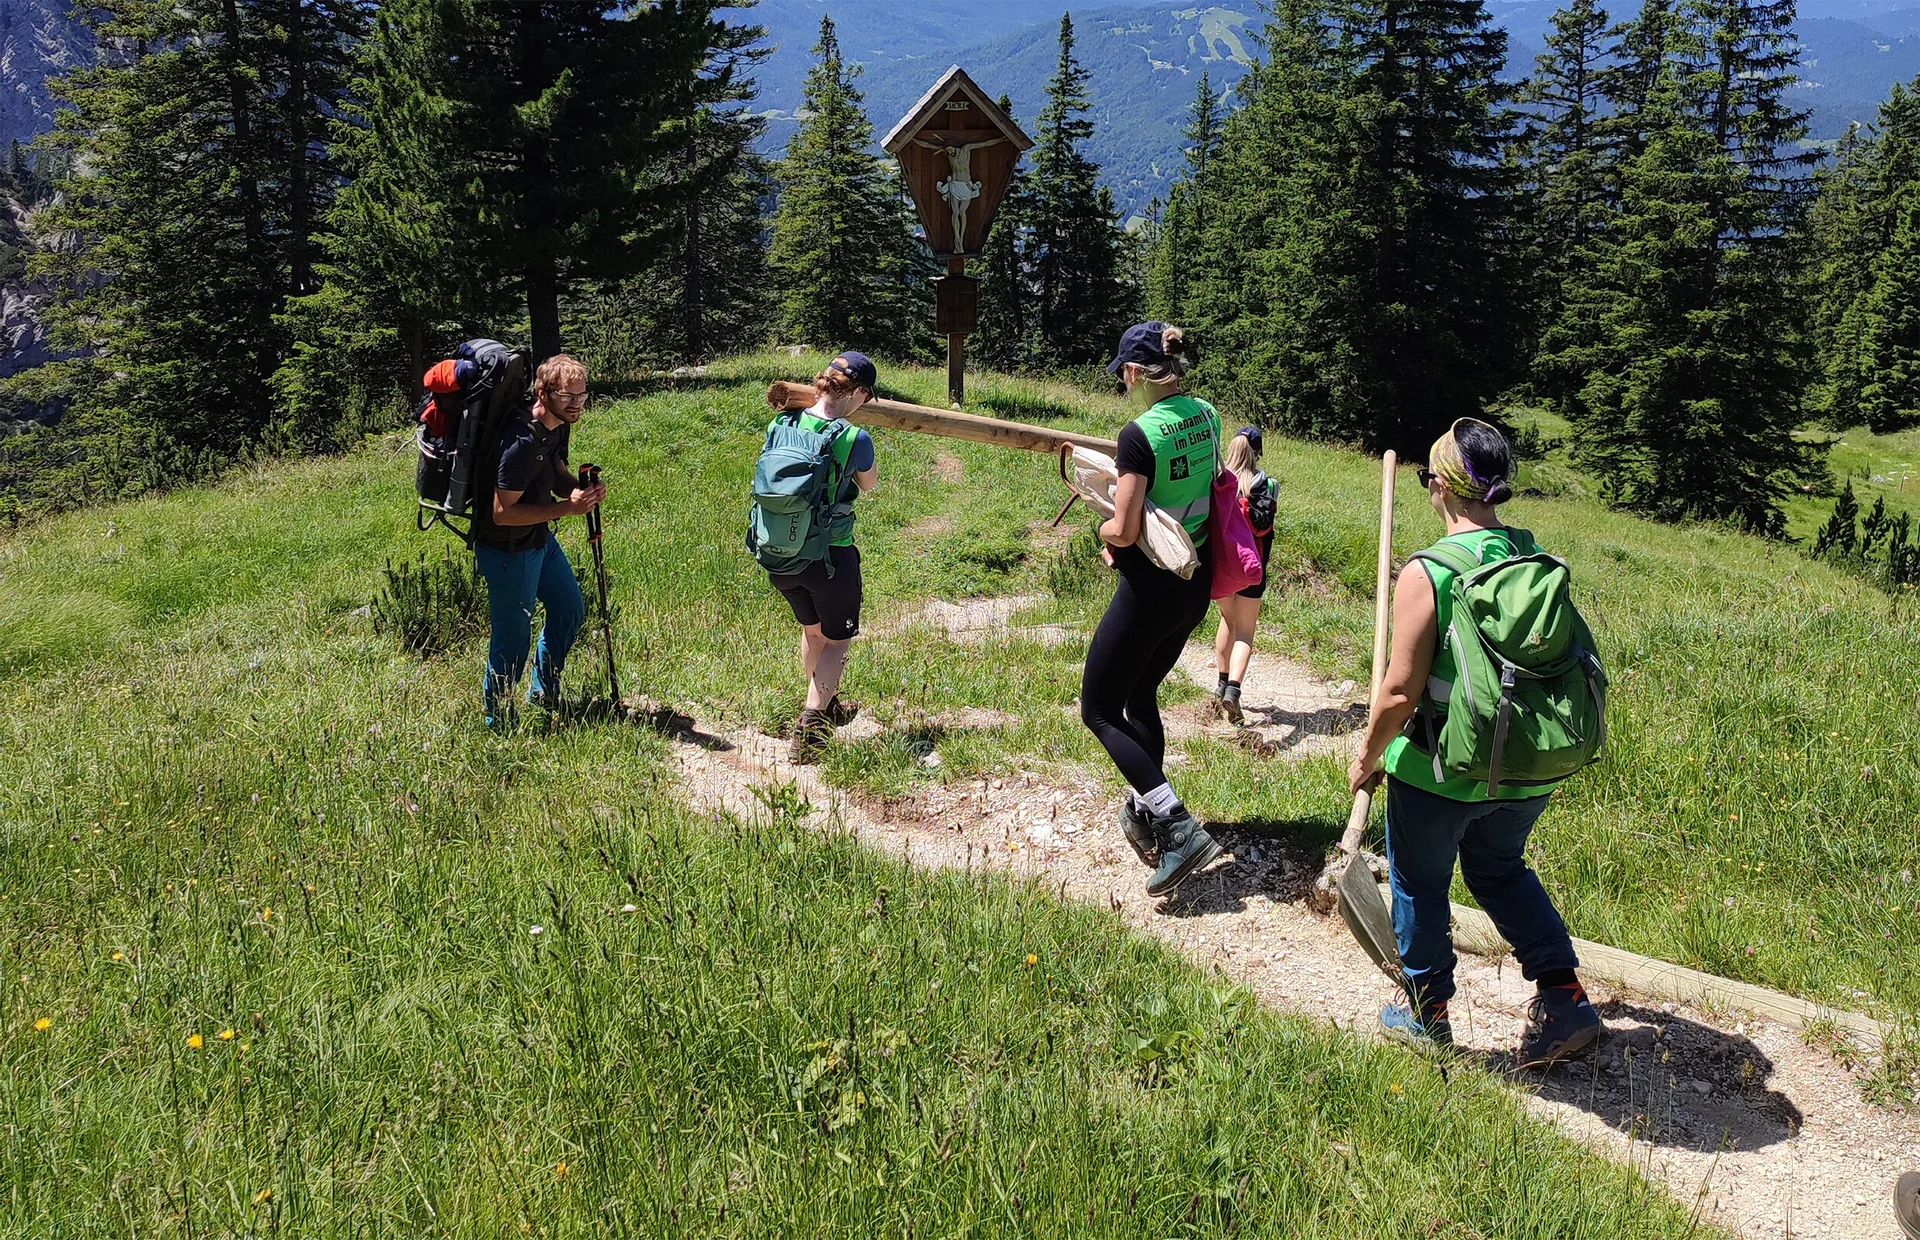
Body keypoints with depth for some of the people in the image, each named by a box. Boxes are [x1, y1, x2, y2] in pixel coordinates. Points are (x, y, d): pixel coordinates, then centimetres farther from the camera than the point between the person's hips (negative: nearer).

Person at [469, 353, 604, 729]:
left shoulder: (559, 426, -2)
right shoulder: (523, 442, -31)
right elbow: (503, 512, -29)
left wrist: (581, 489, -8)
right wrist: (566, 507, -30)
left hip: (540, 540, 10)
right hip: (507, 550, -10)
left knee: (570, 609, 20)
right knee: (513, 637, 0)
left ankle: (544, 691, 39)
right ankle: (498, 721, 19)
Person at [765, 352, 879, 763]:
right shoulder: (854, 440, -18)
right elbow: (870, 484, 3)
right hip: (832, 556, -5)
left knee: (812, 630, 26)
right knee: (836, 640, 13)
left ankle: (826, 709, 45)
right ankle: (809, 728, 4)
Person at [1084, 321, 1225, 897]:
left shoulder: (1141, 434, -22)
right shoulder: (1207, 416, 3)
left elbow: (1123, 531, -21)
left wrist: (1105, 529, 3)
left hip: (1150, 587, -8)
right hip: (1197, 583, 8)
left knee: (1100, 710, 5)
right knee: (1140, 696, 25)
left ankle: (1179, 828, -5)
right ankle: (1143, 814, 32)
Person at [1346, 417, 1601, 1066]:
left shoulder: (1426, 575, -21)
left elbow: (1400, 692, -20)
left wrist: (1368, 758, -3)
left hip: (1441, 771, -5)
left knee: (1420, 882, 18)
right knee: (1501, 870, 29)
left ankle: (1427, 1015, 34)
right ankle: (1564, 998, 22)